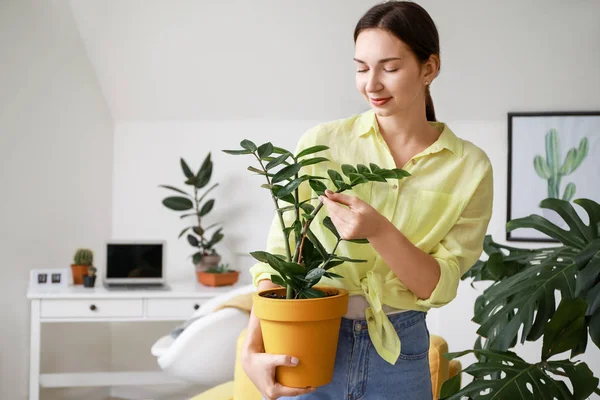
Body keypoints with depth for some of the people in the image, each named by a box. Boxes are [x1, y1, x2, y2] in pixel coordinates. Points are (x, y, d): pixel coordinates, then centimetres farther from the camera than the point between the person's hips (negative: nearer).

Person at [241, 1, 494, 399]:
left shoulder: (470, 167, -5)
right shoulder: (322, 143, -7)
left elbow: (440, 285, -8)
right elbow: (279, 253, -7)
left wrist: (378, 231, -24)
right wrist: (252, 350, -19)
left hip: (398, 353, 1)